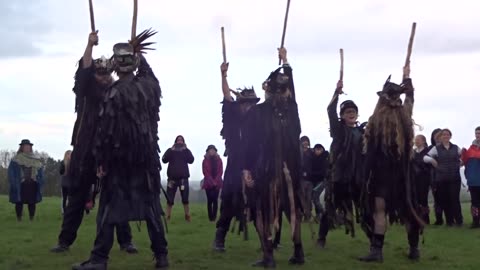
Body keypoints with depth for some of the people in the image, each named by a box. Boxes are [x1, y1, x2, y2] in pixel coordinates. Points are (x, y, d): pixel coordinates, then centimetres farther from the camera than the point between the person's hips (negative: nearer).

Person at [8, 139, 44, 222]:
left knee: (32, 202, 4)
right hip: (20, 185, -3)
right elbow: (11, 171, -4)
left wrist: (40, 182, 2)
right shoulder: (16, 159, 2)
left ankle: (32, 219, 12)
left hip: (32, 184, 3)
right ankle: (19, 218, 7)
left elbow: (40, 171, 11)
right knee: (19, 202, 0)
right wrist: (13, 183, -13)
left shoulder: (36, 159, 11)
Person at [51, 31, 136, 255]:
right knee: (77, 196, 4)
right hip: (86, 150, -1)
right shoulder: (86, 90, 6)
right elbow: (84, 70, -7)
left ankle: (125, 241, 7)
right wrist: (90, 45, -17)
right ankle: (65, 241, 12)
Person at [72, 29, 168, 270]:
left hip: (120, 157, -4)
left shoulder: (114, 92, -11)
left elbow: (105, 129, -13)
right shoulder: (150, 85, 4)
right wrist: (139, 53, 36)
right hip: (147, 156, 5)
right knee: (151, 206, 11)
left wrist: (101, 160, -9)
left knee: (109, 208, 1)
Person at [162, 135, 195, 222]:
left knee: (185, 199, -1)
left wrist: (186, 150, -11)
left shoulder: (186, 151, 10)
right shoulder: (170, 150, 10)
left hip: (183, 177, 0)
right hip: (172, 177, 0)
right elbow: (164, 160, -4)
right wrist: (171, 151, -11)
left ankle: (187, 216, 3)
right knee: (170, 199, -3)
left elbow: (191, 160, -7)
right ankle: (167, 217, -1)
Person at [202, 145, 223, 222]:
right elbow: (205, 173, -2)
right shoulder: (205, 161, 5)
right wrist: (212, 182, -12)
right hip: (208, 183, -1)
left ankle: (214, 217, -5)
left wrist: (215, 181, -9)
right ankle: (210, 217, -1)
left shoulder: (219, 160, 9)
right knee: (209, 200, -4)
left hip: (217, 183, 1)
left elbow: (220, 172, 3)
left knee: (215, 200, -5)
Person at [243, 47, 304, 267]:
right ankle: (298, 252, 15)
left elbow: (251, 143, -10)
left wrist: (247, 168, -5)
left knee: (263, 210, 3)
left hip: (264, 168, -4)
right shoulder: (291, 108, 3)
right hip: (289, 168, 4)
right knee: (292, 208, 14)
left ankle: (268, 256, 0)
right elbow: (290, 85, 22)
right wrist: (285, 61, 35)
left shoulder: (256, 112, -8)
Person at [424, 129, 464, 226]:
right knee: (445, 200, 2)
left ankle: (459, 220, 3)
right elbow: (425, 157, -1)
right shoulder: (436, 148, 3)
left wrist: (460, 163, -3)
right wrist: (432, 160, -18)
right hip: (441, 179, 0)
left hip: (455, 178, 0)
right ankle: (449, 220, 12)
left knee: (455, 199, -7)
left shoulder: (456, 148, 8)